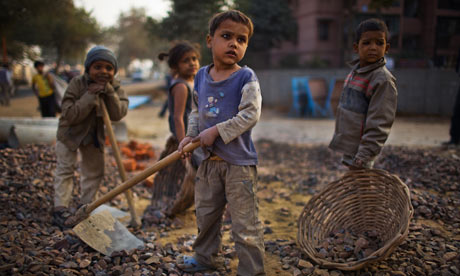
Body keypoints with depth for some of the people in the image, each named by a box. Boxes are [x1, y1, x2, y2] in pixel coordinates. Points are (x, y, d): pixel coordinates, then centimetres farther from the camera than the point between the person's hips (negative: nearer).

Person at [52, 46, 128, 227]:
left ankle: (86, 205, 27)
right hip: (70, 132, -4)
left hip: (95, 134, 4)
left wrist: (109, 91, -35)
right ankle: (60, 208, 4)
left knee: (95, 171, 10)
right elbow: (69, 115, -30)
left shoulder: (115, 87, -14)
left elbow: (118, 114, -26)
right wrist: (90, 96, -36)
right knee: (65, 169, -4)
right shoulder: (77, 83, -23)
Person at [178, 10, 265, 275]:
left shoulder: (246, 77, -13)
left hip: (239, 162, -6)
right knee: (205, 213, 22)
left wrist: (216, 131, -20)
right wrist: (191, 135, -1)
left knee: (245, 224, 0)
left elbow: (251, 115, -20)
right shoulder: (201, 76, 5)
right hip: (210, 160, 7)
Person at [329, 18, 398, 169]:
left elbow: (378, 125, -21)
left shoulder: (383, 80, -18)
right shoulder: (356, 71, 9)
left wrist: (362, 158, -24)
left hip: (359, 151, -8)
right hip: (348, 146, 8)